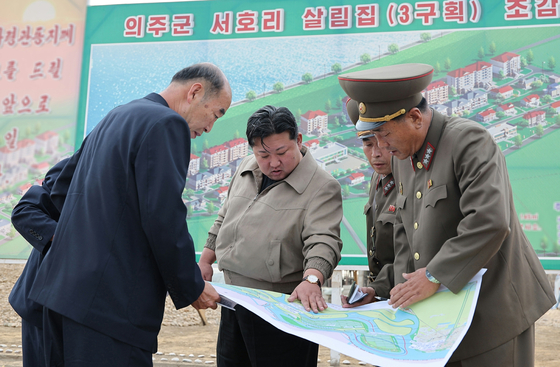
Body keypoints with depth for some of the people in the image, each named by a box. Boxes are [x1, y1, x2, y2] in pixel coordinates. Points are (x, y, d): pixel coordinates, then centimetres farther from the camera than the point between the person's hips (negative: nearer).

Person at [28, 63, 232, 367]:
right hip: (111, 302, -10)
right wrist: (192, 289, -6)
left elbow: (60, 189, 24)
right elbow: (164, 219, -18)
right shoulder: (167, 124, -10)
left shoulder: (114, 118, 19)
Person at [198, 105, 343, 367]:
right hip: (233, 299, 7)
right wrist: (206, 260, 20)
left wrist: (311, 280, -41)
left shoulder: (322, 187, -14)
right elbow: (225, 218, 21)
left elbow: (323, 242, -24)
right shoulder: (245, 170, 9)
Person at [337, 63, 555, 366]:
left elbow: (489, 222, -28)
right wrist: (404, 289, 2)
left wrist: (434, 276, -24)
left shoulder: (469, 140, -17)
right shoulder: (402, 158, 9)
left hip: (493, 307, -7)